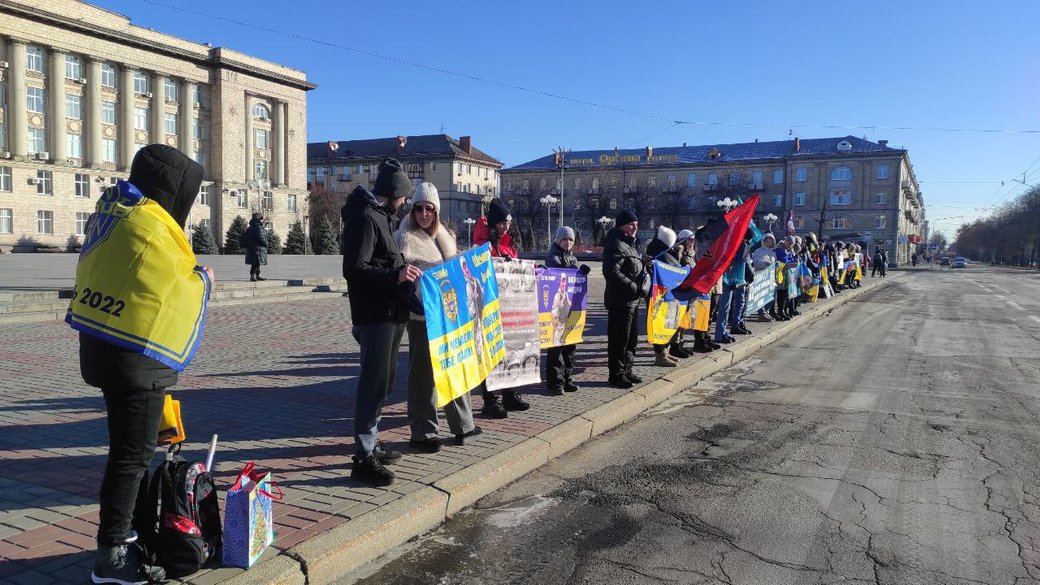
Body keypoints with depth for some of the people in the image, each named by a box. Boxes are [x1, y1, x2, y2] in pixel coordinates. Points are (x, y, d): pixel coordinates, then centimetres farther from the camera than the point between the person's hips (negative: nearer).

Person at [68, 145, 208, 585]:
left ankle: (123, 532, 33)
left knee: (129, 447, 20)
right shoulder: (149, 226, -19)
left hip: (103, 346, 10)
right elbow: (173, 291, -15)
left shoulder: (113, 211, 10)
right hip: (133, 355, -10)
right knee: (133, 454, -2)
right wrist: (201, 279, 2)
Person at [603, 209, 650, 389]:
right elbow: (612, 272, -25)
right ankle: (616, 375, 5)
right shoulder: (615, 245, -14)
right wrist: (634, 287, -21)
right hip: (620, 301, -11)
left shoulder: (629, 244, 19)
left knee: (631, 338, 18)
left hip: (633, 300, 11)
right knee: (619, 340, -3)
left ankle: (626, 371, 29)